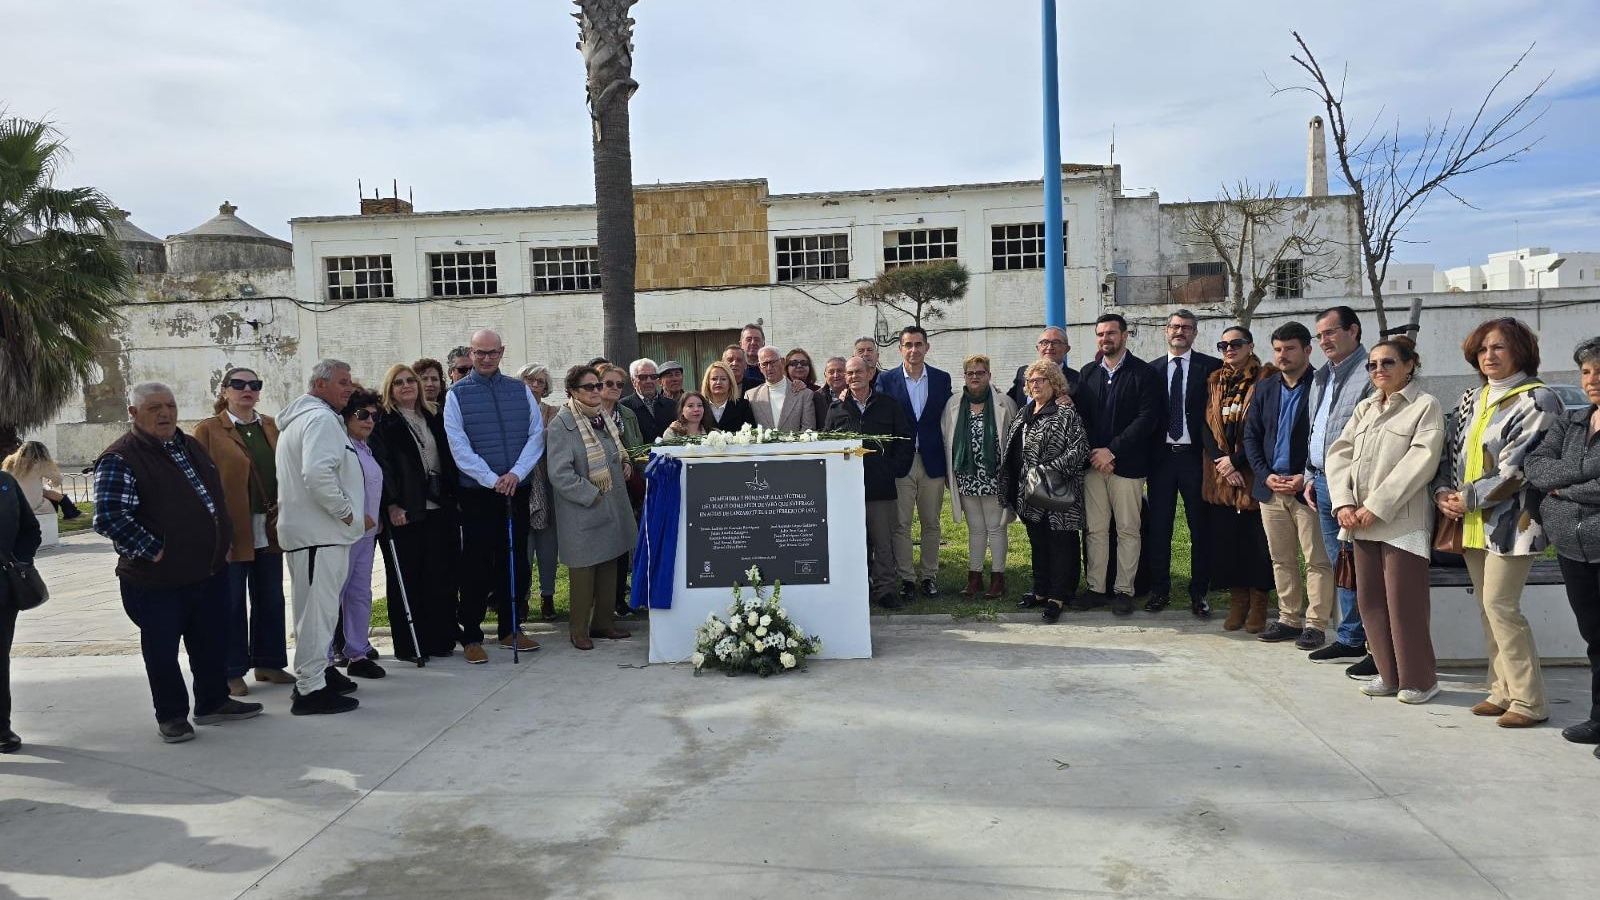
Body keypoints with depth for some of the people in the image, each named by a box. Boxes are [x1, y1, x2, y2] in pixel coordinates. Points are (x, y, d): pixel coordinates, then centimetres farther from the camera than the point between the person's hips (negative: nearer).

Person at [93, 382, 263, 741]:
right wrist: (152, 552, -18)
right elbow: (109, 518, -22)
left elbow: (216, 496, 22)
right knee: (162, 649, 6)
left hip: (210, 571, 7)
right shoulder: (119, 460, -14)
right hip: (157, 581, -7)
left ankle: (213, 702, 32)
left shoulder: (191, 446, 12)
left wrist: (224, 542, 14)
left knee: (212, 643, 17)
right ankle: (171, 716, 21)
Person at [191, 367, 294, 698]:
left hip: (269, 530, 5)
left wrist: (281, 515, 4)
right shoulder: (208, 430, -3)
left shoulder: (270, 426, 12)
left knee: (271, 599, 11)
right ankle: (232, 672, 13)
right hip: (232, 530, -5)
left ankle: (269, 663, 23)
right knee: (232, 603, 3)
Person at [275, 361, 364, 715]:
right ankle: (311, 688, -3)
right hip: (319, 532, -11)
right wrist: (347, 513, -17)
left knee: (317, 607, 20)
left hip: (309, 529, 11)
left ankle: (315, 672, 31)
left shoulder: (299, 417, 21)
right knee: (318, 609, -7)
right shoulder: (320, 419, -14)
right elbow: (317, 474, -28)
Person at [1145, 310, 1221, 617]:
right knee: (1158, 527, 6)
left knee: (1200, 528, 4)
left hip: (1195, 456, -2)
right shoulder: (1152, 370, 9)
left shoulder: (1211, 367, 1)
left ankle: (1199, 593, 13)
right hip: (1161, 456, 2)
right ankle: (1160, 590, 17)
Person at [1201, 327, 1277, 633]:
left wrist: (1236, 460, -13)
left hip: (1253, 475, -4)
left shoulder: (1266, 379, -2)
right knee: (1225, 538, 4)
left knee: (1257, 542, 0)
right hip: (1220, 475, 4)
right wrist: (1221, 461, -8)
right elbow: (1207, 426, 7)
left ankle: (1258, 605, 11)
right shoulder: (1215, 382, 14)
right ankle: (1237, 602, 15)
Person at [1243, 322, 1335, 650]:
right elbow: (1251, 436, 12)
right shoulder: (1264, 389, 11)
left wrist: (1307, 478, -14)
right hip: (1271, 487, 6)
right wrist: (1265, 475, -1)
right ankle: (1289, 619, 22)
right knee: (1281, 559, 12)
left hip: (1308, 487, -5)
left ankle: (1315, 624, 7)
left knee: (1318, 560, 0)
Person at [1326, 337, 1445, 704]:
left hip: (1402, 520, -6)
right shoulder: (1364, 408, 16)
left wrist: (1377, 506, -16)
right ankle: (1389, 673, 21)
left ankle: (1418, 678, 11)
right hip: (1361, 520, 6)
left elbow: (1420, 462, -13)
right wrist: (1344, 502, -7)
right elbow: (1339, 453, 9)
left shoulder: (1425, 406, -2)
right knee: (1370, 598, 9)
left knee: (1404, 601, -4)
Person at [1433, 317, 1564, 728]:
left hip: (1511, 520, -7)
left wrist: (1471, 498, -13)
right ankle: (1502, 690, 20)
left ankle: (1529, 700, 1)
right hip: (1472, 522, 7)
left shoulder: (1536, 400, -8)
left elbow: (1519, 466, -15)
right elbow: (1453, 451, 15)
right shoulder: (1471, 399, 15)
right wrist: (1444, 491, -2)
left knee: (1500, 604, -9)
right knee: (1489, 606, 10)